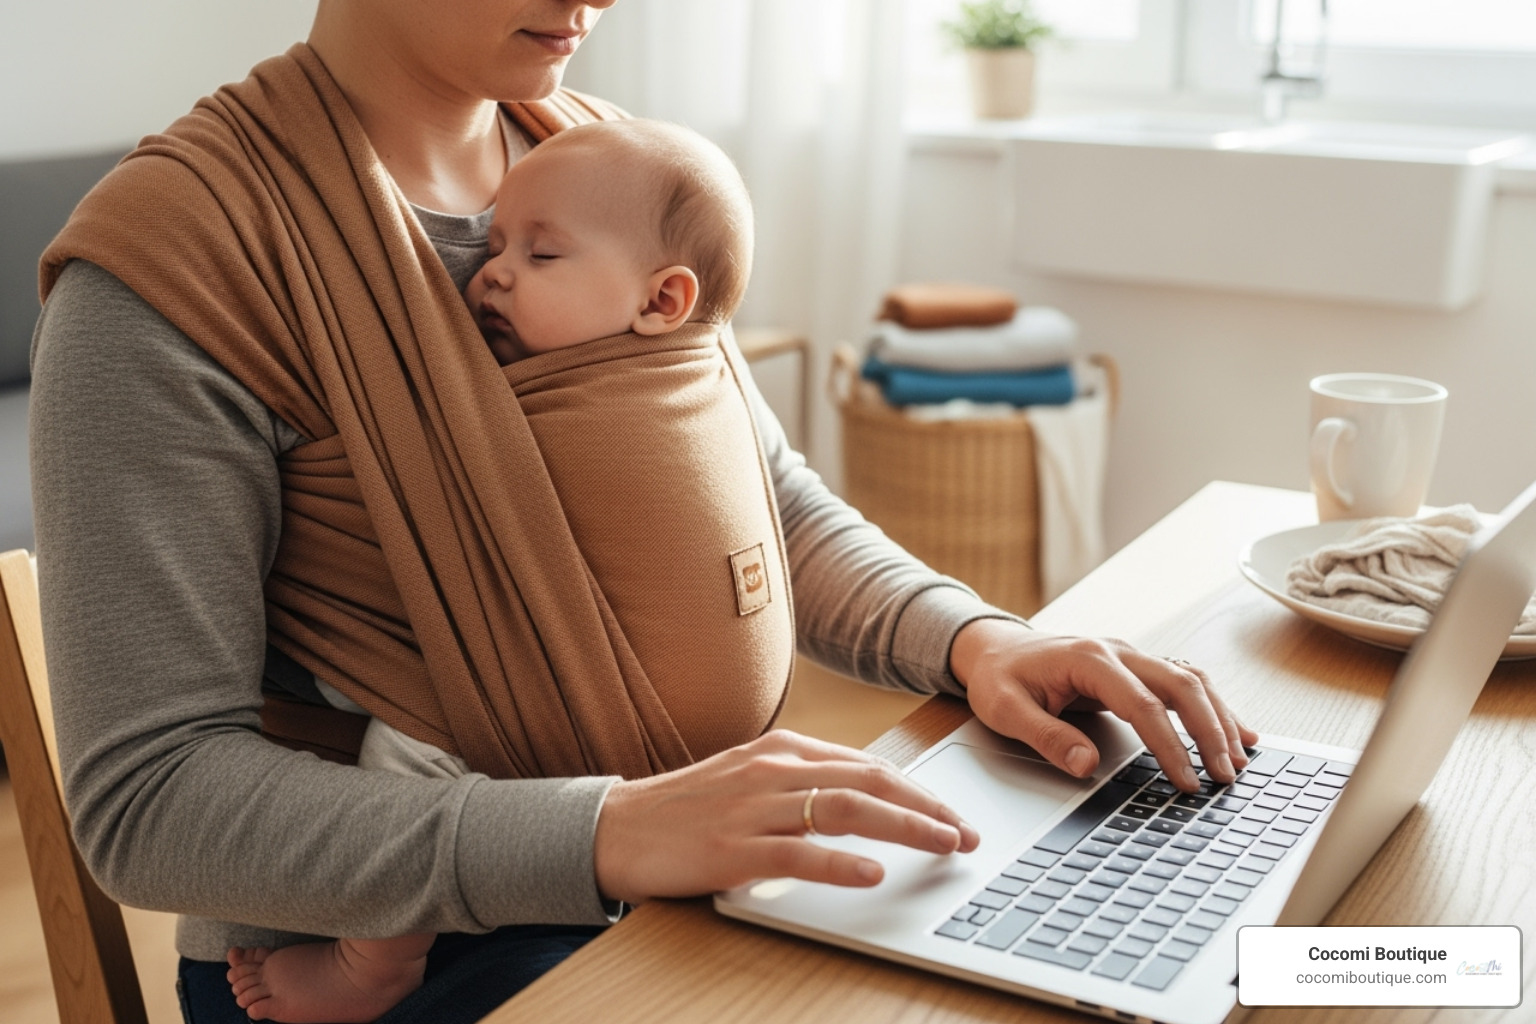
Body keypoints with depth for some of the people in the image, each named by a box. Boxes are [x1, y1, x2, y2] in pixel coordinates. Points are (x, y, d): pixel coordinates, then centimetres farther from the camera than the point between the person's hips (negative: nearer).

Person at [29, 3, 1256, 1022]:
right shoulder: (176, 253, -16)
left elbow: (775, 502, 8)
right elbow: (149, 796, -20)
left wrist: (971, 637, -12)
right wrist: (608, 833, -32)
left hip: (676, 869, 6)